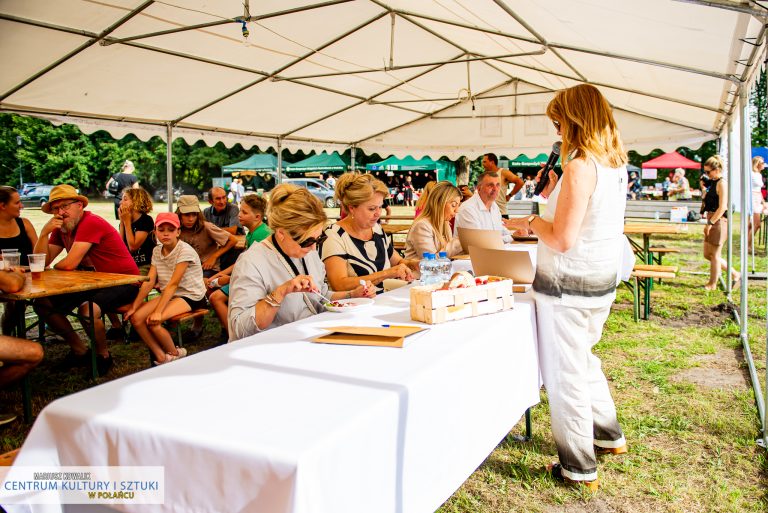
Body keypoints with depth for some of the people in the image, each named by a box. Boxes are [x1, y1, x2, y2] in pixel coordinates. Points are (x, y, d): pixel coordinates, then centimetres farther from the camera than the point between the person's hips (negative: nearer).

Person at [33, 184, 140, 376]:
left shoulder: (91, 223, -20)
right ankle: (80, 350, 15)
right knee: (43, 304, 2)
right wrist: (44, 233, -12)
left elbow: (69, 264, -25)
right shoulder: (61, 229, 9)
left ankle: (103, 355, -5)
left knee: (88, 309, -35)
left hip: (124, 282, -9)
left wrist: (55, 266, -3)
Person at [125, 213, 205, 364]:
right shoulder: (157, 251, 5)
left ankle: (175, 354, -1)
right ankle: (161, 357, -4)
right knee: (135, 318, -13)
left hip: (191, 296, -7)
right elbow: (149, 282, 0)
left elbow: (173, 283, -23)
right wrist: (134, 306, -9)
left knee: (153, 321, -26)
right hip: (168, 294, 7)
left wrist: (158, 312, -28)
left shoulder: (185, 251, -17)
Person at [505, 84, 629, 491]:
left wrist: (530, 222, -7)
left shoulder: (579, 166, -21)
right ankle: (609, 435, 42)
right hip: (603, 279, 9)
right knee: (583, 359, 27)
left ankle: (579, 468, 17)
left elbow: (563, 240, -24)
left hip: (568, 284, -9)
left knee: (565, 374, 4)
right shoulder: (616, 164, 7)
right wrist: (555, 197, 14)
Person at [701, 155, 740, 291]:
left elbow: (722, 207, -20)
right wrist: (704, 188, 11)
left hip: (719, 222, -10)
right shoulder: (713, 183, 14)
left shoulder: (721, 183, -14)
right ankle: (735, 275, 23)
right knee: (707, 254, 14)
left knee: (714, 254, 1)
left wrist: (710, 223, -19)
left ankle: (712, 284, 14)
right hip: (712, 221, 10)